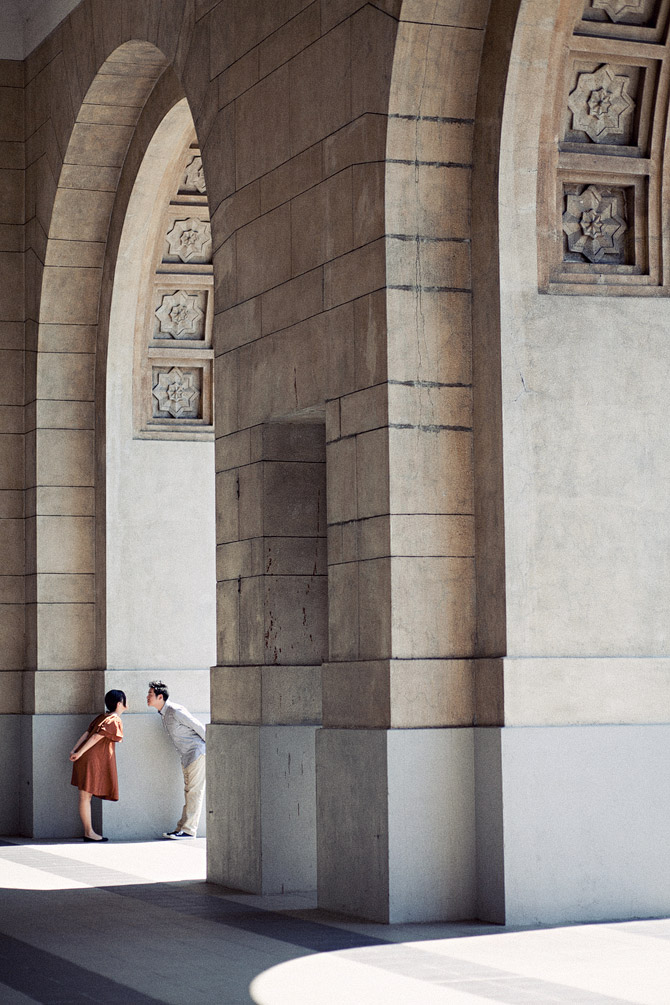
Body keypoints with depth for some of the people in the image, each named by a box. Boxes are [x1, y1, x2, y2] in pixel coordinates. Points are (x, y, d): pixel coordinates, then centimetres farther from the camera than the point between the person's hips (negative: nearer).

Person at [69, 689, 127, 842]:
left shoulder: (102, 717, 17)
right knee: (85, 796, -4)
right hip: (91, 760, -9)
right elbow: (96, 737, -16)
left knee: (86, 797, 10)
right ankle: (89, 832, 1)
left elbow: (86, 733, 10)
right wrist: (79, 753, -17)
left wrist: (74, 750, 3)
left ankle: (88, 832, 14)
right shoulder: (115, 721, -9)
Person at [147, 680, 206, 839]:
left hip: (197, 752, -10)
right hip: (186, 755, 10)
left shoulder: (176, 711, -21)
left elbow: (199, 727, -17)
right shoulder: (163, 714, 9)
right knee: (188, 791, 11)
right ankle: (182, 828, 13)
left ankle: (188, 830, -8)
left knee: (194, 791, -7)